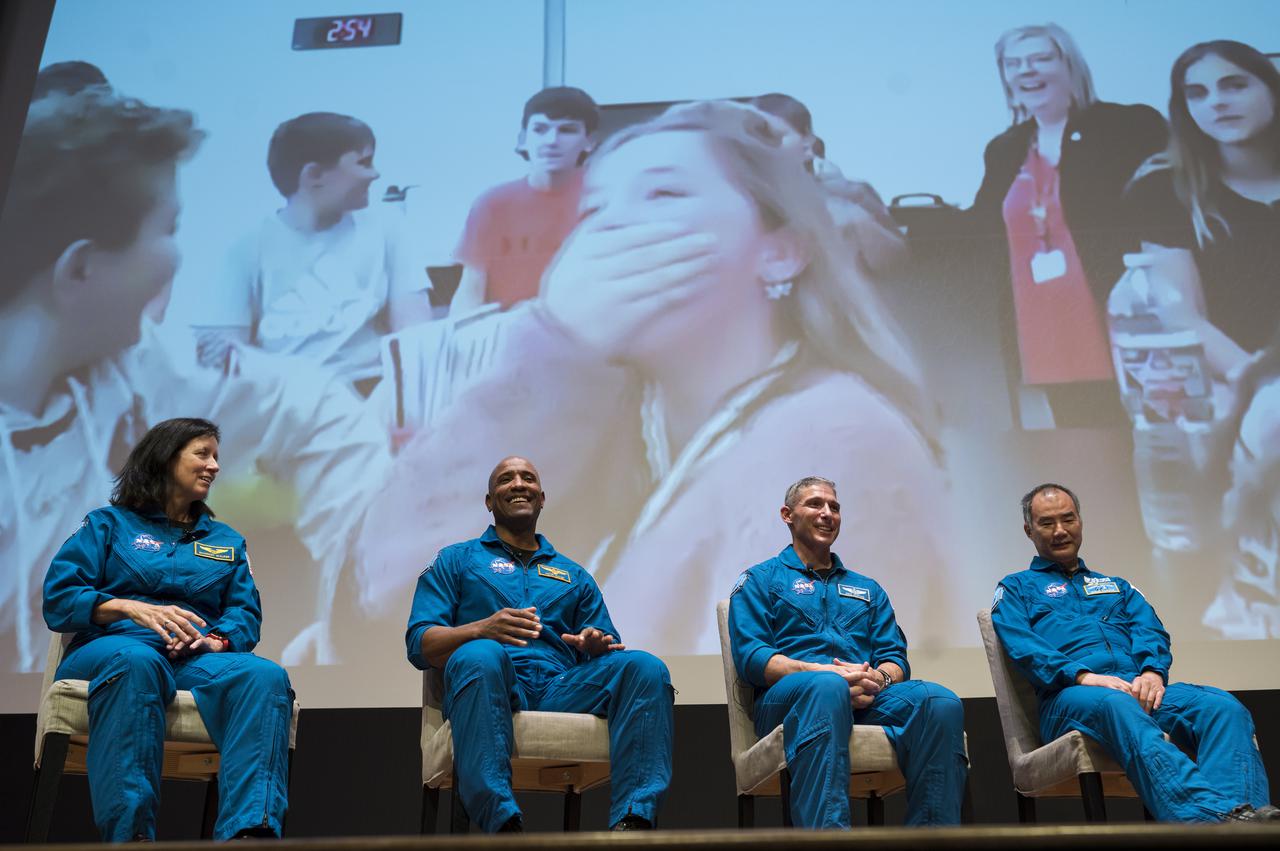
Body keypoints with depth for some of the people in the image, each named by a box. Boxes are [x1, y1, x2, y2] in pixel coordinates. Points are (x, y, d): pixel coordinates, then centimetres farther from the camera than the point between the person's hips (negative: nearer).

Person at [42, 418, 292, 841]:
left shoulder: (226, 540, 26)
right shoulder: (109, 523, 17)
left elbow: (246, 614, 14)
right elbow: (57, 599, 4)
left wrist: (214, 640, -10)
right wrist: (133, 608, -14)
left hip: (197, 661, 3)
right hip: (115, 646, -2)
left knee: (266, 676, -33)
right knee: (136, 662, -42)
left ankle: (250, 831, -49)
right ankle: (129, 834, -46)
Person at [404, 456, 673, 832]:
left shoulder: (575, 575, 30)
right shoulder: (456, 560, 21)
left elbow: (607, 645, 21)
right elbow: (420, 645, 7)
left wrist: (597, 645, -6)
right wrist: (482, 628, -15)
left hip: (562, 688, 3)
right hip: (494, 684, -3)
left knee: (646, 667, -24)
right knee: (479, 655, -38)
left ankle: (632, 819, -37)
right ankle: (502, 822, -46)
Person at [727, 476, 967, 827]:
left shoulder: (868, 589, 31)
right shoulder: (759, 580, 17)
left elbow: (896, 657, 19)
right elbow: (750, 657, 1)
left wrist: (879, 677, -8)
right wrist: (825, 671, -15)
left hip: (867, 698, 4)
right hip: (787, 697, -4)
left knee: (942, 703, -28)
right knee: (828, 687, -41)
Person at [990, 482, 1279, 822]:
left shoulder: (1116, 586, 34)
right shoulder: (1016, 588, 21)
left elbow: (1151, 631, 16)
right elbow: (1022, 647, 1)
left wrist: (1152, 670, -9)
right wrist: (1082, 675, -16)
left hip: (1138, 685, 5)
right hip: (1070, 695, -5)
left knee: (1224, 706, -26)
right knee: (1119, 705, -41)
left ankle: (1243, 814, -50)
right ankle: (1210, 814, -60)